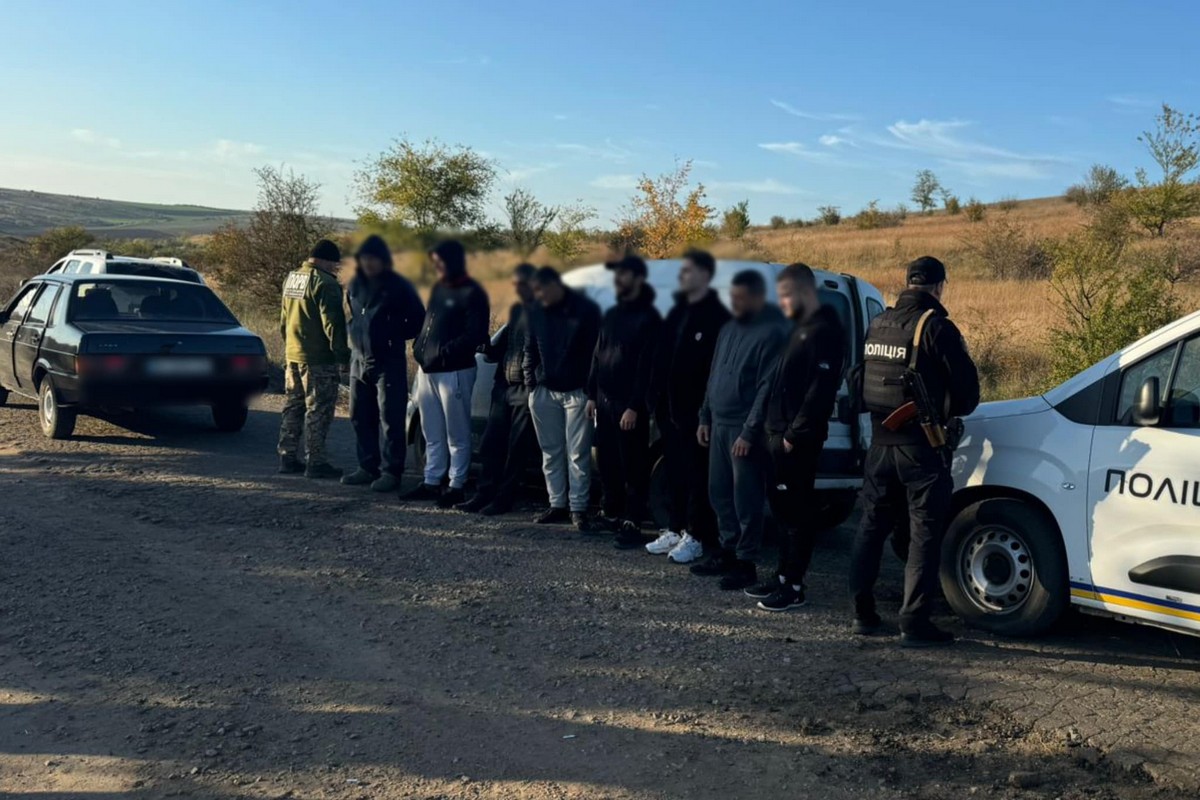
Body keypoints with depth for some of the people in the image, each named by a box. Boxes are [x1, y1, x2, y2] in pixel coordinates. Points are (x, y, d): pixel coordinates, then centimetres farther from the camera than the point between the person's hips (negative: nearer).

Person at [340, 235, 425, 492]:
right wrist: (356, 337, 13)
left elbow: (418, 319, -3)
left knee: (390, 420, -5)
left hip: (388, 363, -6)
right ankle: (368, 467, 20)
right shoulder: (355, 285, 9)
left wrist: (395, 337, -2)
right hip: (359, 360, 6)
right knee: (360, 417, 10)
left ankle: (391, 471, 0)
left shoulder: (398, 286, -8)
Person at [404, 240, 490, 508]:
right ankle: (431, 483, 22)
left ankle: (457, 486, 7)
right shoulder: (438, 288, 16)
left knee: (456, 434, 0)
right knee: (432, 434, 14)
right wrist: (420, 347, 7)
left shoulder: (472, 293, -9)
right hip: (427, 370, 8)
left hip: (454, 372, -8)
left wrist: (443, 353, -18)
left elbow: (475, 335, -16)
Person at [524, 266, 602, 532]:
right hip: (544, 391, 5)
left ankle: (578, 508, 3)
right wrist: (531, 383, 6)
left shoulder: (586, 310, -8)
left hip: (576, 391, -5)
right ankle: (557, 504, 18)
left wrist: (591, 390, -11)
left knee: (578, 453, -4)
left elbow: (596, 351, -8)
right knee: (551, 451, 9)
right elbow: (530, 349, 15)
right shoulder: (536, 311, 7)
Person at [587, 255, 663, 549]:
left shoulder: (648, 317, -8)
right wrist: (592, 395, 11)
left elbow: (647, 365, -14)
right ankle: (611, 514, 24)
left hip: (630, 404, -8)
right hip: (605, 400, 8)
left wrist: (634, 406, -19)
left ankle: (631, 525, 1)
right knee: (607, 462, 12)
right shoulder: (611, 315, 16)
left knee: (633, 467, -2)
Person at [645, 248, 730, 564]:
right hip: (671, 407, 7)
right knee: (674, 473, 13)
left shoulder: (717, 316, -8)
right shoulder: (677, 311, 16)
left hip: (698, 408, -7)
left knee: (697, 474, 0)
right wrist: (658, 401, 10)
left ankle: (696, 536, 8)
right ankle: (675, 529, 22)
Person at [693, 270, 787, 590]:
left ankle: (745, 562, 7)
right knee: (719, 492, 13)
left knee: (745, 497, -2)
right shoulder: (729, 328, 14)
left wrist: (749, 432, -19)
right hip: (719, 424, 8)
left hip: (745, 429, -8)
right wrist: (705, 417, 15)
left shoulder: (772, 332, -13)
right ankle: (727, 551, 26)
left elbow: (767, 387, -17)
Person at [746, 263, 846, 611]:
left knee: (796, 512, -2)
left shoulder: (824, 332, -13)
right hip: (779, 434, 10)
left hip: (797, 440, -10)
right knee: (782, 508, 15)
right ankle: (783, 576, 24)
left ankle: (794, 587, 5)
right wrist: (775, 431, 14)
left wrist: (794, 435, -20)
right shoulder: (800, 329, 17)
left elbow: (820, 391, -21)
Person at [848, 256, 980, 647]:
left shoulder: (877, 324, 9)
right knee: (925, 532, 1)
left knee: (872, 524, 14)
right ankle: (915, 622, 1)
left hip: (880, 441, 6)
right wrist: (953, 411, 9)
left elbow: (861, 379, 15)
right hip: (921, 443, -6)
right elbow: (966, 383, -10)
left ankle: (863, 612, 18)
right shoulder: (935, 325, -11)